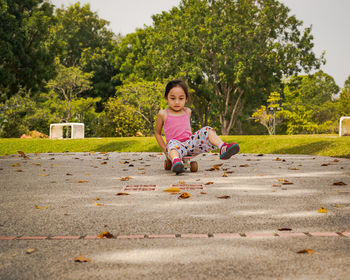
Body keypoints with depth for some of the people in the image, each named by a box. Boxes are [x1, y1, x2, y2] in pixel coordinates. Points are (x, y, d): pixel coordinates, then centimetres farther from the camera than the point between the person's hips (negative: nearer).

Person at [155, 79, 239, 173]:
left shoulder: (187, 112, 15)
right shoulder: (163, 114, 2)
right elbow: (157, 132, 12)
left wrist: (192, 139, 16)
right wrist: (165, 150, 5)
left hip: (190, 142, 5)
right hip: (176, 145, -4)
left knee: (206, 130, -15)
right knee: (172, 144, -39)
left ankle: (223, 148, -39)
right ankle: (176, 161, -72)